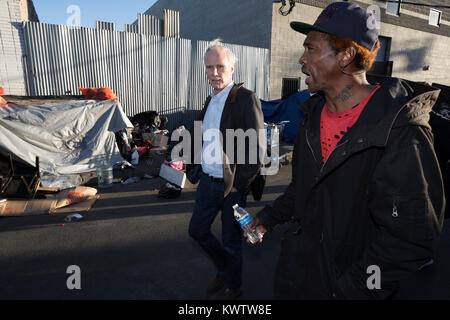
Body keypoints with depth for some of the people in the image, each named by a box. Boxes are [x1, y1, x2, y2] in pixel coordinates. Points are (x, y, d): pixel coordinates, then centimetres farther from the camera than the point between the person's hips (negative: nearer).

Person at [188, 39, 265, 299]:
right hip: (208, 181, 8)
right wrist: (205, 171, 12)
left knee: (231, 241, 11)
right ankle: (223, 268, 45)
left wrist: (238, 184, -16)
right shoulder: (211, 99, 9)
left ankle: (233, 286, 39)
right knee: (198, 230, 19)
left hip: (232, 186, -7)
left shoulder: (246, 98, -15)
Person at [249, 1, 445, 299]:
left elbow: (410, 238, -23)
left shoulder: (402, 134, -24)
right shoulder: (314, 115, 0)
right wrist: (269, 217, 9)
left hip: (346, 285, -6)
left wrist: (352, 288, -21)